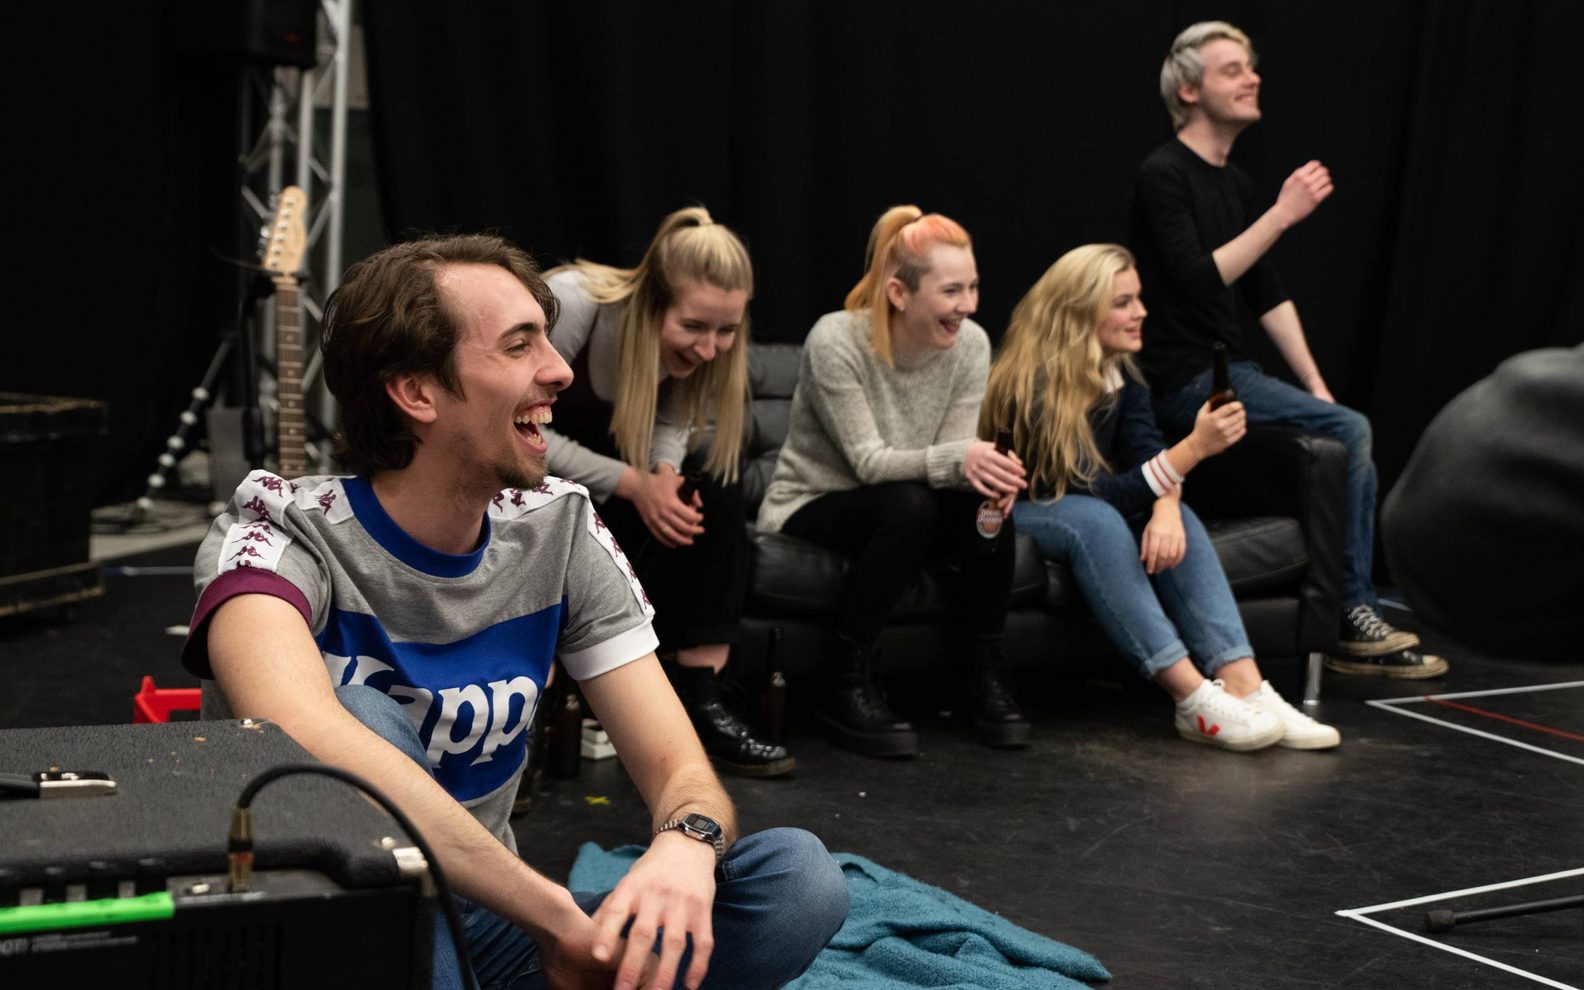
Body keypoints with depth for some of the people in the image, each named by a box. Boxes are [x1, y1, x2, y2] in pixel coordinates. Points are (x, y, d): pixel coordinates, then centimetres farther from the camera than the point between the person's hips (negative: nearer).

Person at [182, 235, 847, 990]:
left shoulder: (560, 533, -2)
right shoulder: (281, 536, -18)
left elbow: (680, 770, -5)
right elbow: (297, 730, -41)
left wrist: (686, 845, -32)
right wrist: (556, 916, -42)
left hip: (480, 921, 4)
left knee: (798, 879, -16)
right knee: (365, 727, -34)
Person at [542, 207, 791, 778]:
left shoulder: (701, 342, -15)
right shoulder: (573, 305, -33)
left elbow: (671, 424, -5)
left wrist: (665, 473, -29)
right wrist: (632, 484, -35)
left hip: (596, 448, 6)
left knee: (715, 492, -17)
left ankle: (698, 705, -17)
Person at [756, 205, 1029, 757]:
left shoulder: (970, 344, -8)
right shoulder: (835, 341, -22)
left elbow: (955, 459, -10)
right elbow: (869, 462, -25)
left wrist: (984, 470, -35)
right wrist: (955, 460, -43)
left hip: (905, 512, 5)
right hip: (809, 506, -5)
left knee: (987, 496, -26)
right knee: (909, 504, -35)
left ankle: (988, 676, -12)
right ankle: (846, 687, -25)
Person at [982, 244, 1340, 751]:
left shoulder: (1120, 374, -1)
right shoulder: (1035, 386, -25)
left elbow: (1148, 458, -10)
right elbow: (1095, 497, -30)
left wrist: (1166, 508, -34)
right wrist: (1193, 448, -39)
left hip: (1089, 510, 7)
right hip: (1012, 514, -7)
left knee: (1177, 519, -21)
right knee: (1097, 522, -36)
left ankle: (1244, 686, -33)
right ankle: (1195, 700, -41)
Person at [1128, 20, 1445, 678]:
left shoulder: (1234, 182, 16)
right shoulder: (1164, 175, -11)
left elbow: (1268, 295, 18)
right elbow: (1197, 280, -23)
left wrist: (1316, 387, 10)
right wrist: (1283, 215, -23)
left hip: (1228, 373, 9)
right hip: (1183, 382, -9)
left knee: (1351, 438, -3)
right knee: (1349, 432, -18)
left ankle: (1356, 613, 0)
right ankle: (1351, 621, -11)